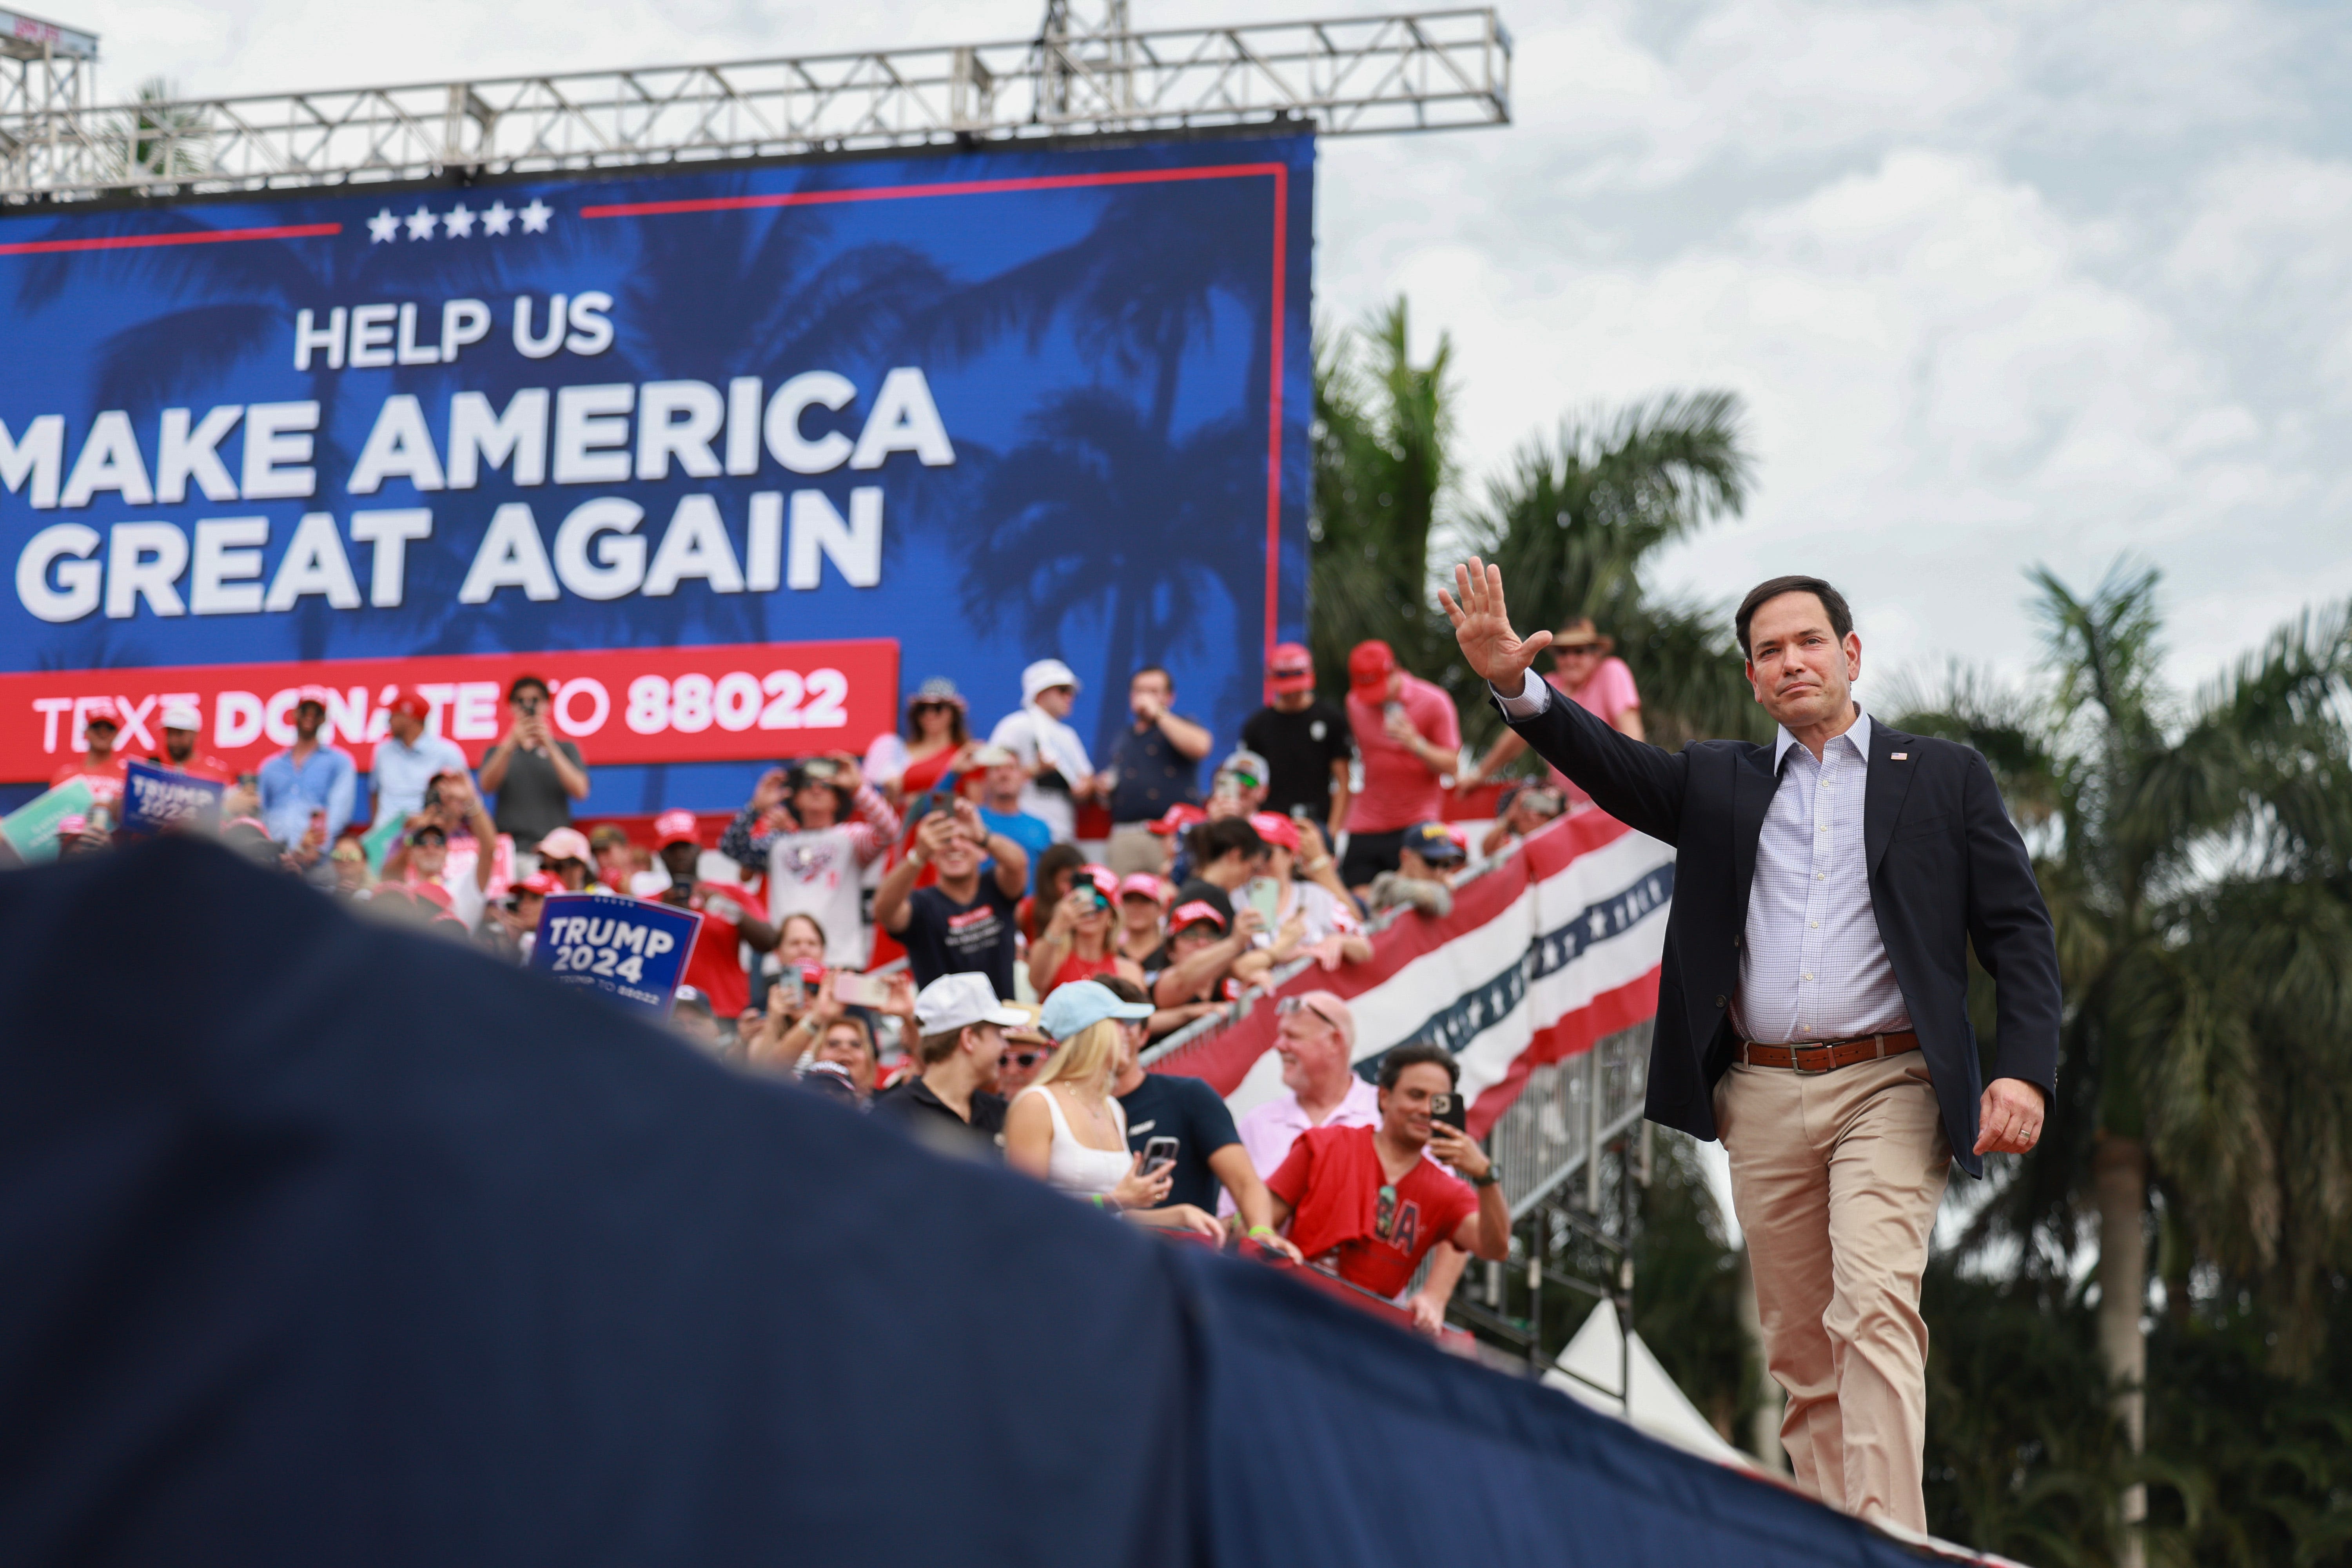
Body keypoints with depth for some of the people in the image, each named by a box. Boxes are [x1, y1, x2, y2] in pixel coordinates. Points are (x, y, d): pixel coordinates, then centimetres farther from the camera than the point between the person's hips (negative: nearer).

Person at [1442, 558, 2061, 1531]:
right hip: (1763, 1099, 4)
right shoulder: (1719, 782, 16)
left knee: (1875, 1309, -20)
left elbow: (2019, 931, 4)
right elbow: (1609, 764, 1)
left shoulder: (1944, 777, 8)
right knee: (1799, 1346, 6)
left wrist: (2025, 1071, -10)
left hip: (1886, 1088, -4)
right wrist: (1514, 685, -17)